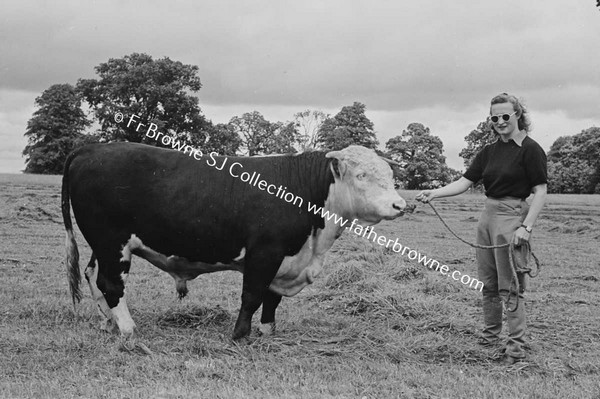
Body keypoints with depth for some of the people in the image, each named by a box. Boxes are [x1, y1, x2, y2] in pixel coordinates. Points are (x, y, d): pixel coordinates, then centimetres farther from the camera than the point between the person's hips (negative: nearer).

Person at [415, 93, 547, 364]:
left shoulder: (530, 149, -8)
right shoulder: (489, 152, 12)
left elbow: (540, 192, -11)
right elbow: (464, 182, 9)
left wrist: (526, 227, -19)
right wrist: (433, 193, -5)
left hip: (512, 219, -7)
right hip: (487, 216, 7)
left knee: (510, 287, -4)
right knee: (488, 284, 13)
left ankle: (516, 347, 3)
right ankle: (490, 337, 26)